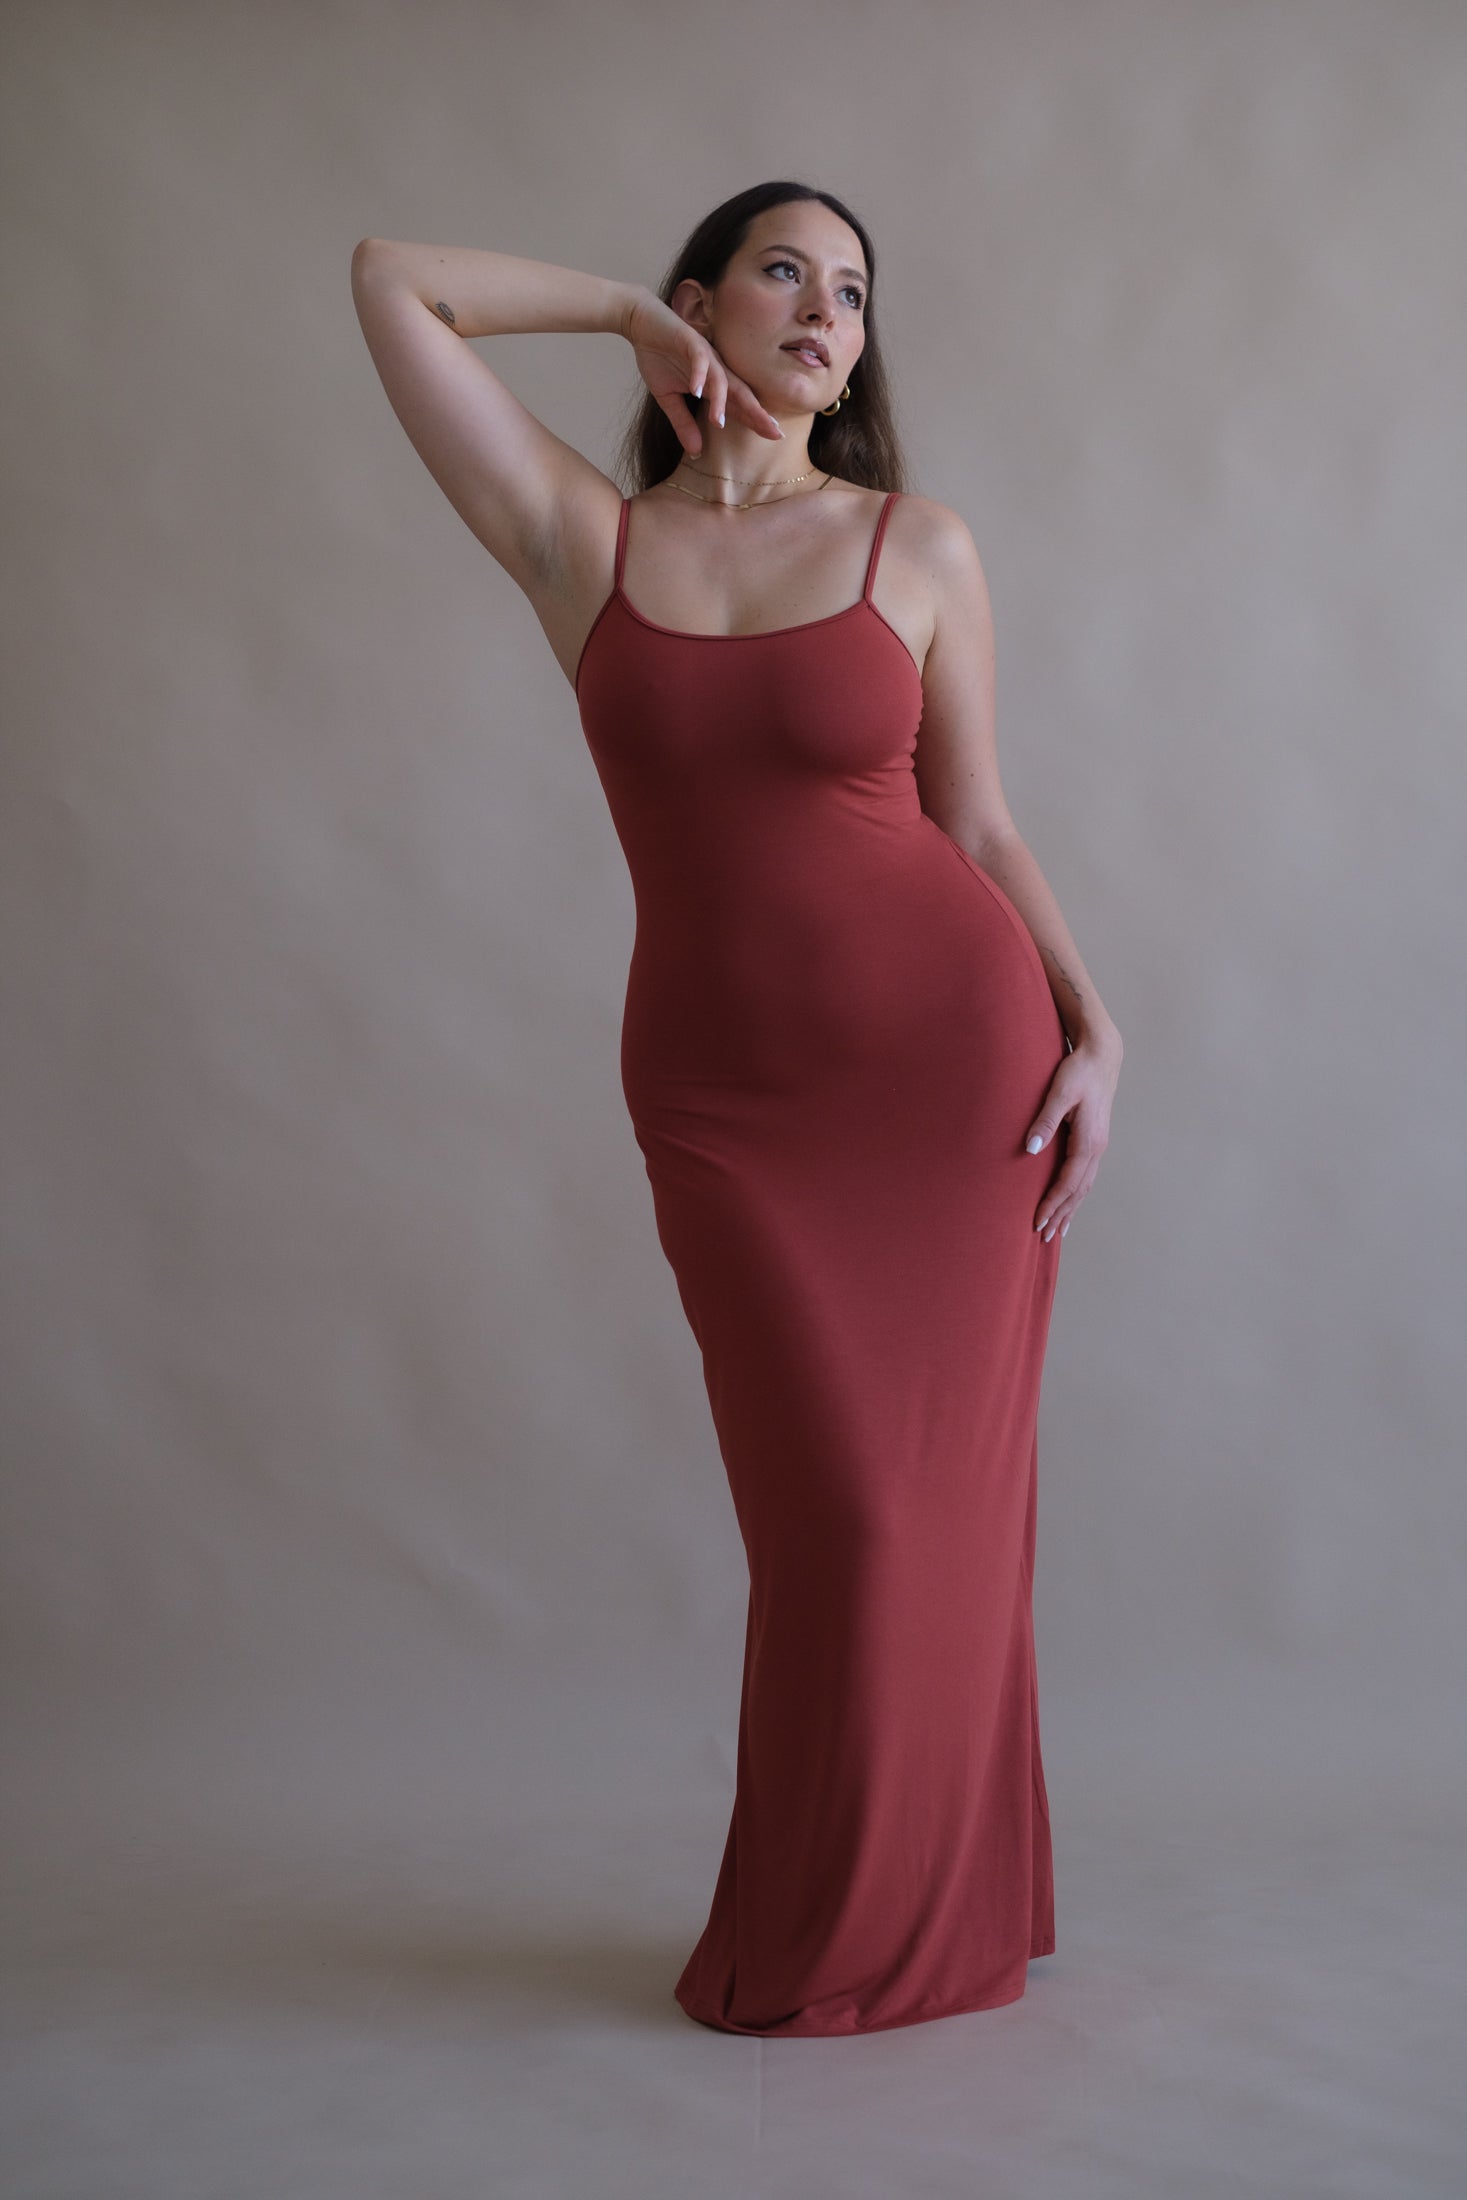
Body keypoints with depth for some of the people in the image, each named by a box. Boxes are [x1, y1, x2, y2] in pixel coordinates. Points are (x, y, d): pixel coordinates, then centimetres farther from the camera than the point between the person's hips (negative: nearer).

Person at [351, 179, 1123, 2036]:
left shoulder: (921, 546, 5)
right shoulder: (581, 540, 5)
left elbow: (975, 825, 8)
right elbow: (391, 279, 3)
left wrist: (1093, 1031, -2)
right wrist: (637, 315, 9)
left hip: (953, 1044, 1)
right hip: (728, 1093, 0)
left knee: (942, 1495, 3)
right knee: (836, 1507, 0)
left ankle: (922, 1919, 22)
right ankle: (809, 1933, 22)